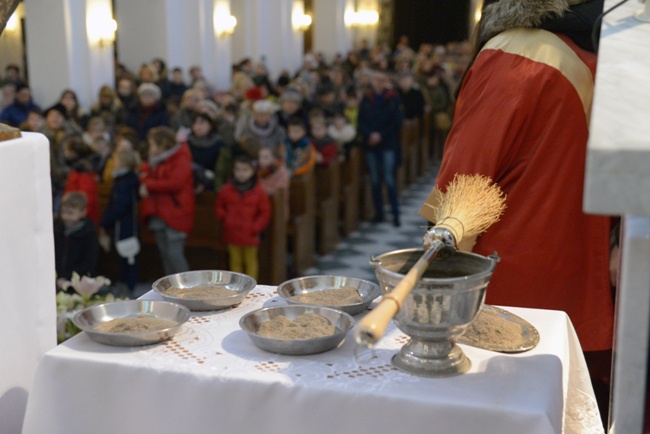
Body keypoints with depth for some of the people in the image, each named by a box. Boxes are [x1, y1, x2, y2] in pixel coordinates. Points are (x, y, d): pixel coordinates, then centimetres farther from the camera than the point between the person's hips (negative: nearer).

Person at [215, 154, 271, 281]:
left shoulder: (259, 192, -6)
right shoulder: (226, 190, 0)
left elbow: (265, 213, -3)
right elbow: (219, 207, 11)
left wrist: (255, 227, -11)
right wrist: (225, 218, -5)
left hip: (250, 235, -2)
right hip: (232, 234, 2)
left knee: (250, 261, 9)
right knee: (235, 261, 13)